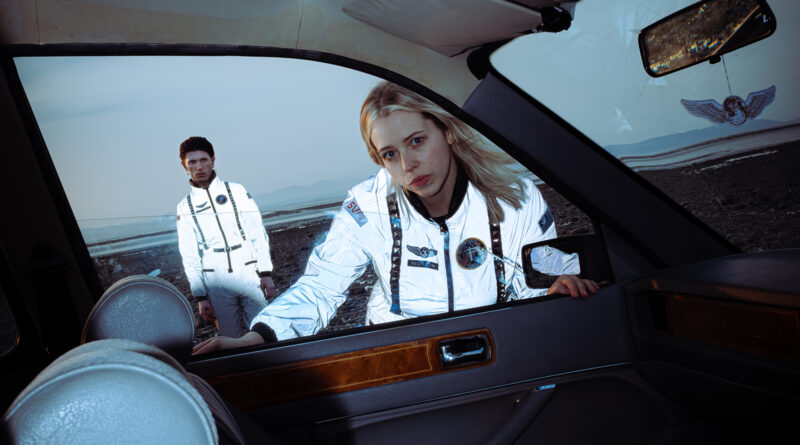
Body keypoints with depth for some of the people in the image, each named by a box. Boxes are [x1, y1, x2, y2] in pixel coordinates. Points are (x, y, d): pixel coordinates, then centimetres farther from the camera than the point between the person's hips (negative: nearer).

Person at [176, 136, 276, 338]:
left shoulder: (236, 191, 6)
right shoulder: (185, 207, 9)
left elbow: (258, 233, 4)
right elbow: (189, 256, 10)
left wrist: (265, 272, -4)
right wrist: (200, 297, 6)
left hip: (248, 274, -1)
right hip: (216, 282, 1)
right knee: (233, 339, 1)